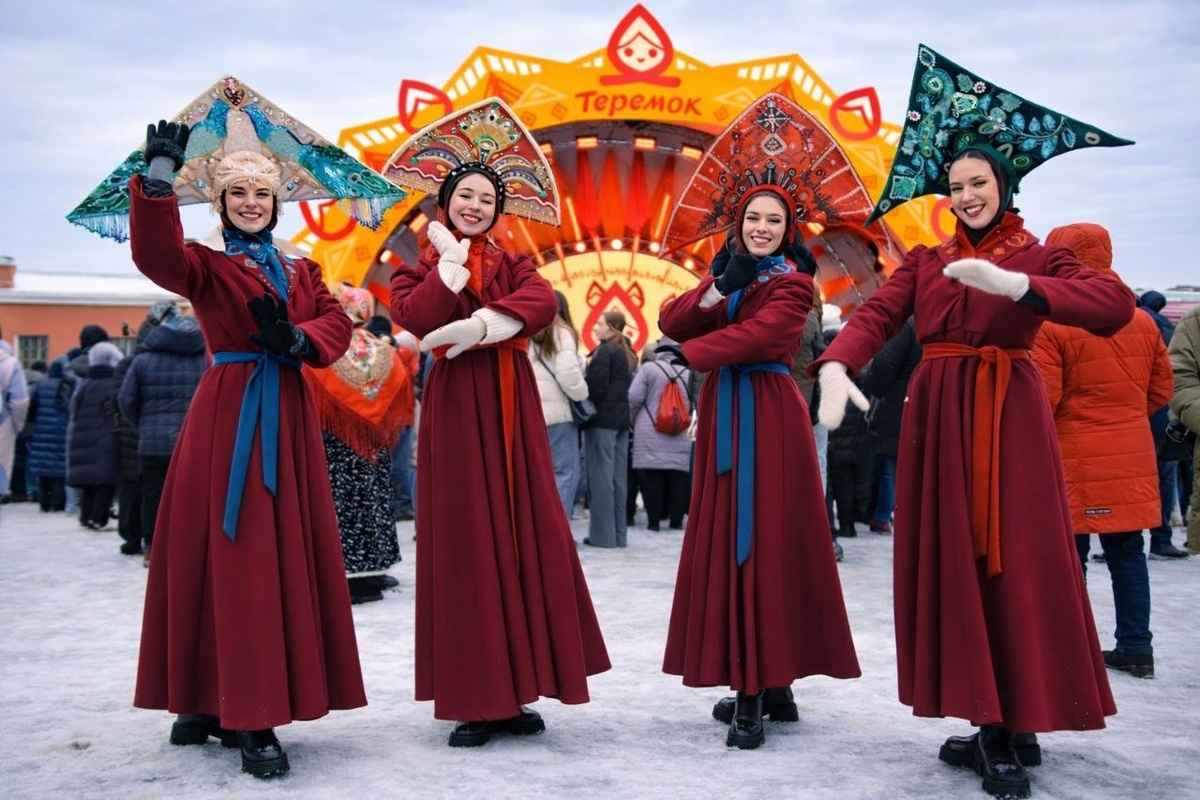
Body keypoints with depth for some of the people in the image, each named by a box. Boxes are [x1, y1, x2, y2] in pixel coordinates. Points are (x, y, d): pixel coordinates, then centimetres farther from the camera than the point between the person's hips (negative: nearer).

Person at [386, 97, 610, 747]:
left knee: (524, 538, 0)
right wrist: (452, 261, -7)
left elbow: (541, 304, -8)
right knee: (465, 543, -3)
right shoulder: (422, 266, 8)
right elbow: (419, 318, -13)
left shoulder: (512, 263, 14)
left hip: (512, 405, 3)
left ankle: (513, 692, 8)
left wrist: (478, 328, -18)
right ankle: (475, 698, 2)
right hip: (456, 405, -3)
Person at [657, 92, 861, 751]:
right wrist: (718, 289, -11)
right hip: (723, 417, 7)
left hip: (767, 418, -7)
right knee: (727, 546, 7)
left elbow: (753, 335, -21)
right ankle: (764, 683, 16)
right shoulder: (729, 275, 16)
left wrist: (689, 353, -13)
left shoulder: (792, 284, -5)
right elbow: (671, 321, 3)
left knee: (762, 545, -7)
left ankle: (759, 692, -3)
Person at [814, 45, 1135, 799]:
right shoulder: (925, 263, 12)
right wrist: (835, 367, -27)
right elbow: (874, 317, -5)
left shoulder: (1040, 256, 3)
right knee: (953, 567, 3)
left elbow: (1117, 305, -17)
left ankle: (1018, 727, 5)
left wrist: (1013, 284, -30)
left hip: (1008, 419, -3)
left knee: (1017, 565, -4)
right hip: (937, 419, 4)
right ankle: (994, 721, 12)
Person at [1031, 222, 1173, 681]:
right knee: (1127, 552, 11)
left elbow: (1041, 399, -15)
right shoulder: (1142, 321, 6)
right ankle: (1136, 648, 16)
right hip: (1132, 458, 5)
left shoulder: (1052, 325, -13)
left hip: (1074, 459, -5)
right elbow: (1161, 390, 12)